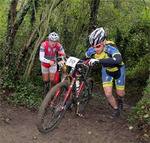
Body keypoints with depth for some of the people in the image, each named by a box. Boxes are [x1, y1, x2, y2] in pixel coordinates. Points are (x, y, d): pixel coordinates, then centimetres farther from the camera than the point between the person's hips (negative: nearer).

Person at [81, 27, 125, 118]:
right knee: (108, 94, -6)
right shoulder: (92, 51, -24)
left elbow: (118, 60, -59)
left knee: (120, 93, 7)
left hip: (118, 70, -3)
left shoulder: (110, 47, -39)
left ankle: (120, 100, 46)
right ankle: (116, 110, 22)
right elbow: (83, 59, -3)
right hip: (106, 70, 3)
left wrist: (98, 61, -65)